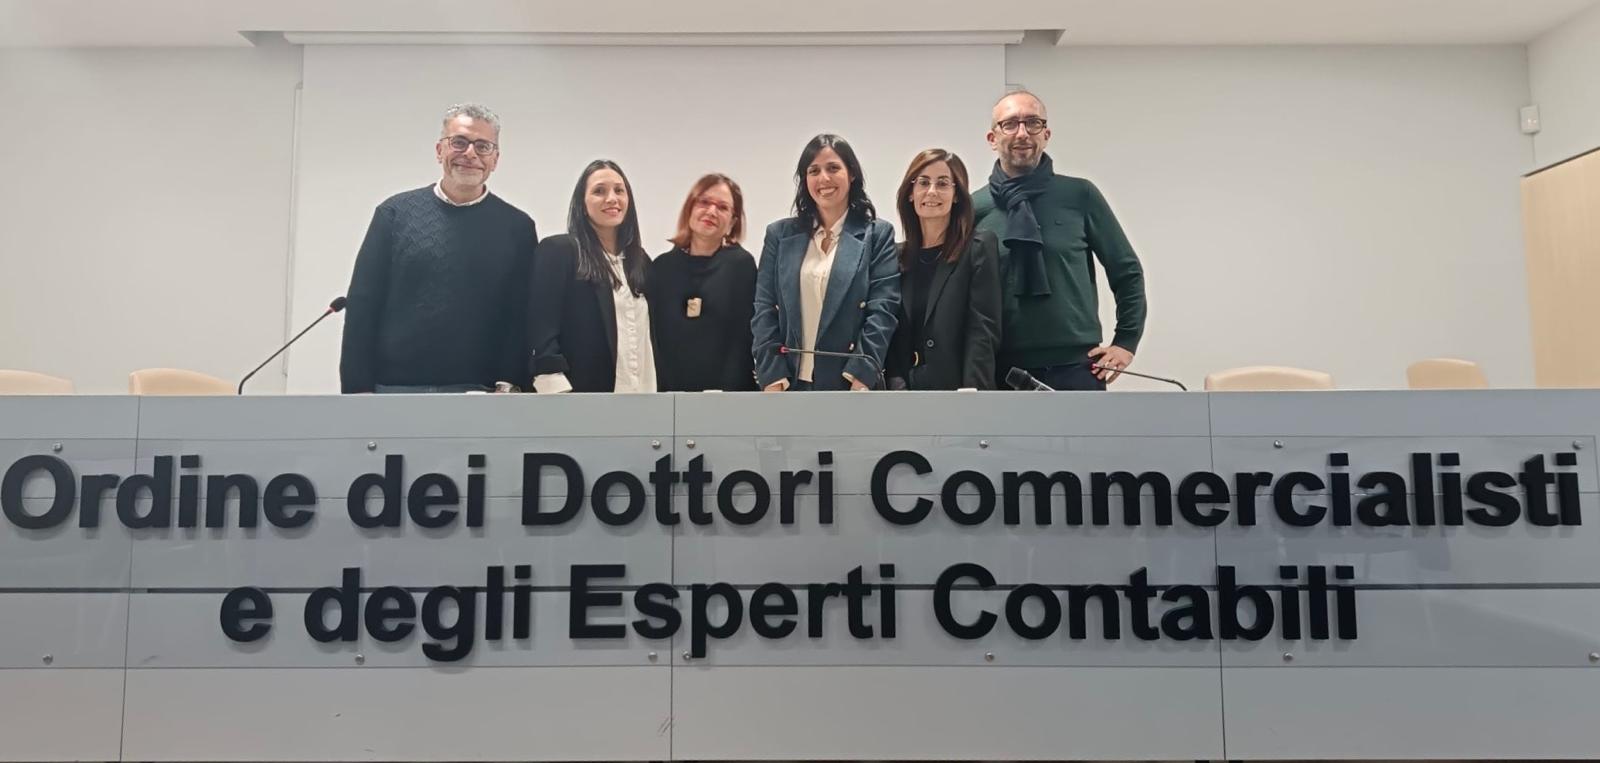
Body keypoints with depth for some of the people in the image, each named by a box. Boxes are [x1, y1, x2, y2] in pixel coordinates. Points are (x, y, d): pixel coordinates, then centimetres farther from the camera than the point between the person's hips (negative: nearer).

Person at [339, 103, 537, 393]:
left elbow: (521, 319, 1)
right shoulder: (396, 212, 5)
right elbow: (362, 305, 3)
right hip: (394, 388, 0)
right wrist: (359, 388, -3)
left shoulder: (517, 227, 5)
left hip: (478, 393, 0)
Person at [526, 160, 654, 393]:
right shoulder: (557, 250, -3)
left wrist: (652, 392, 12)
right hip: (581, 395, -5)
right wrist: (558, 393, -19)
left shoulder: (640, 259, 15)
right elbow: (542, 334, -10)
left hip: (640, 394, 5)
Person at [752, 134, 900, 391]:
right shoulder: (779, 235, 10)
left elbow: (882, 310, -4)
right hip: (789, 381, 2)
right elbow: (764, 310, 5)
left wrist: (861, 377, -14)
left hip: (851, 382, -2)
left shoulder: (878, 234, 4)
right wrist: (772, 376, -7)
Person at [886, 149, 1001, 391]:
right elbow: (893, 334, 11)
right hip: (907, 387, 4)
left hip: (955, 386, -4)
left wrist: (972, 395, -17)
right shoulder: (898, 255, 13)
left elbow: (984, 331, -7)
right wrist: (896, 384, -5)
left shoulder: (980, 247, 1)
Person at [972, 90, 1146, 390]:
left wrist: (1125, 342, 4)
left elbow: (1127, 271, 10)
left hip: (1076, 370, 0)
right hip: (1000, 374, 0)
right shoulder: (974, 208, 2)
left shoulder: (1080, 196, 2)